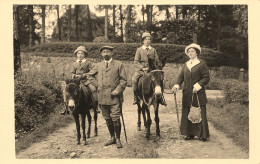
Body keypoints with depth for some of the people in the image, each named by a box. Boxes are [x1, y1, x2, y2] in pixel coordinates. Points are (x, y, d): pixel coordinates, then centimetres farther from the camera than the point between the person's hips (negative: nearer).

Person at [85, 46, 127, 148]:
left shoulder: (119, 65, 5)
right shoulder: (98, 66, 16)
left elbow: (123, 80, 2)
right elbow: (89, 74, 15)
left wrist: (117, 90, -12)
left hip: (114, 97, -4)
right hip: (102, 97, 4)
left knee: (115, 119, -7)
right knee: (107, 119, 11)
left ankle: (118, 139, 9)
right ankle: (112, 138, 27)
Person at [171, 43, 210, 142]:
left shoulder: (202, 64, -2)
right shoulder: (185, 65, 16)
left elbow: (206, 78, -6)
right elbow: (181, 76, 12)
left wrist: (198, 85, -19)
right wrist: (177, 85, -6)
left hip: (198, 94, -6)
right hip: (187, 94, 6)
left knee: (200, 114, -2)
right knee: (187, 114, 7)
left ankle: (203, 135, 8)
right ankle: (190, 134, 18)